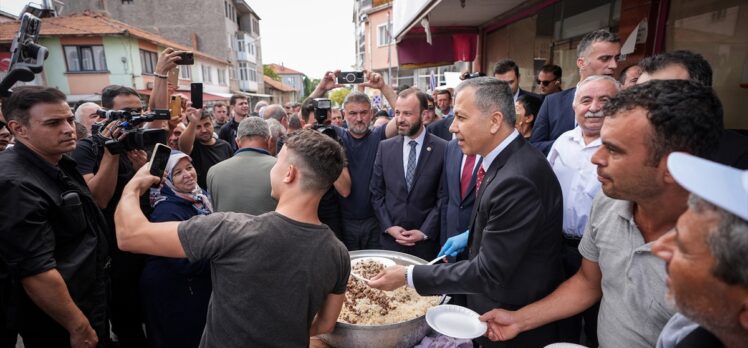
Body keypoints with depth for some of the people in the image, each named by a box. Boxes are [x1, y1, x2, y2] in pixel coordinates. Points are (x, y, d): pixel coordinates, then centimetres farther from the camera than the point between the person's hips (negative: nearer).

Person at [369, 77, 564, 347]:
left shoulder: (517, 179, -32)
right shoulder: (506, 159, -4)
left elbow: (489, 273, -28)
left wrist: (408, 276, -24)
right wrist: (474, 235, 4)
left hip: (516, 326, -8)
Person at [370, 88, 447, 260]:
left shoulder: (443, 149, -7)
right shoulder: (385, 147, 2)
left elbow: (444, 197, -6)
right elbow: (376, 192, 4)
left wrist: (425, 232, -10)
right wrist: (388, 227, -4)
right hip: (390, 238, 2)